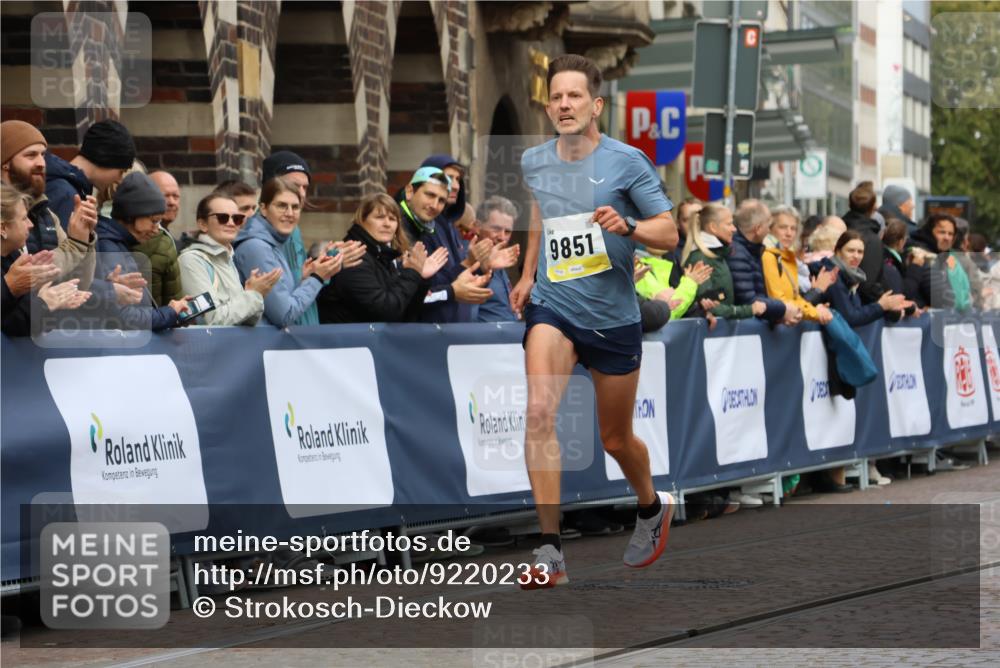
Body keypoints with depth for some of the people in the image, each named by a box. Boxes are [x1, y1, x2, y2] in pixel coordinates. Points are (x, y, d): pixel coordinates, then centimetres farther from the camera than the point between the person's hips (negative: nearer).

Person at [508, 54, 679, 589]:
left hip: (613, 317, -2)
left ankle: (652, 508, 46)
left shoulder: (627, 162, -9)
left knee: (615, 439, 12)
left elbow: (669, 233, -7)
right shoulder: (532, 162, 3)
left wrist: (627, 226, -25)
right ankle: (550, 552, -23)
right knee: (540, 413, -23)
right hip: (551, 308, 2)